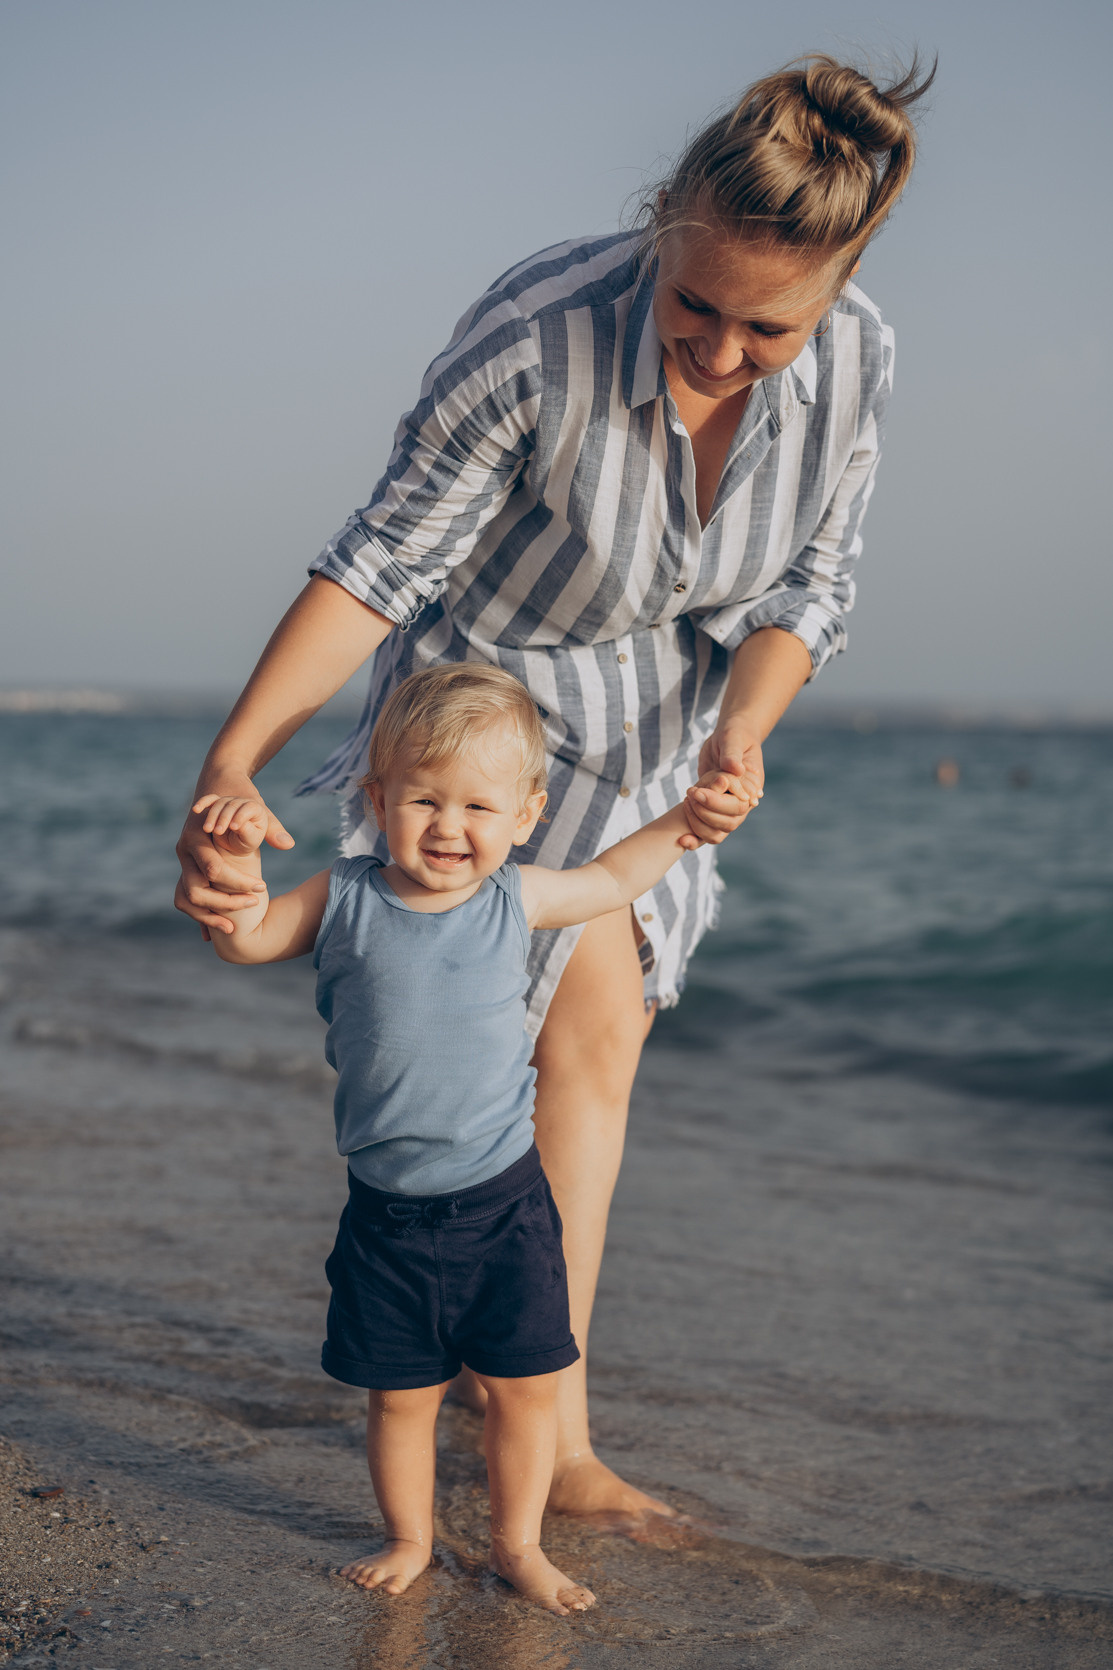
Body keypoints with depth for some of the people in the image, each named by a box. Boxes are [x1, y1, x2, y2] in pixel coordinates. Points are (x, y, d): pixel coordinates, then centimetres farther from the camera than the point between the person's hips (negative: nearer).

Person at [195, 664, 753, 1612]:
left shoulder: (516, 902, -1)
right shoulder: (346, 901, -5)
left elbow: (611, 879, 17)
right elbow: (245, 938, -1)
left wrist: (682, 823, 10)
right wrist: (238, 856, -16)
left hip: (504, 1202, 1)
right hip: (388, 1213, 0)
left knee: (526, 1383, 6)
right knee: (400, 1391, 10)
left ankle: (518, 1543, 25)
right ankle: (409, 1539, 32)